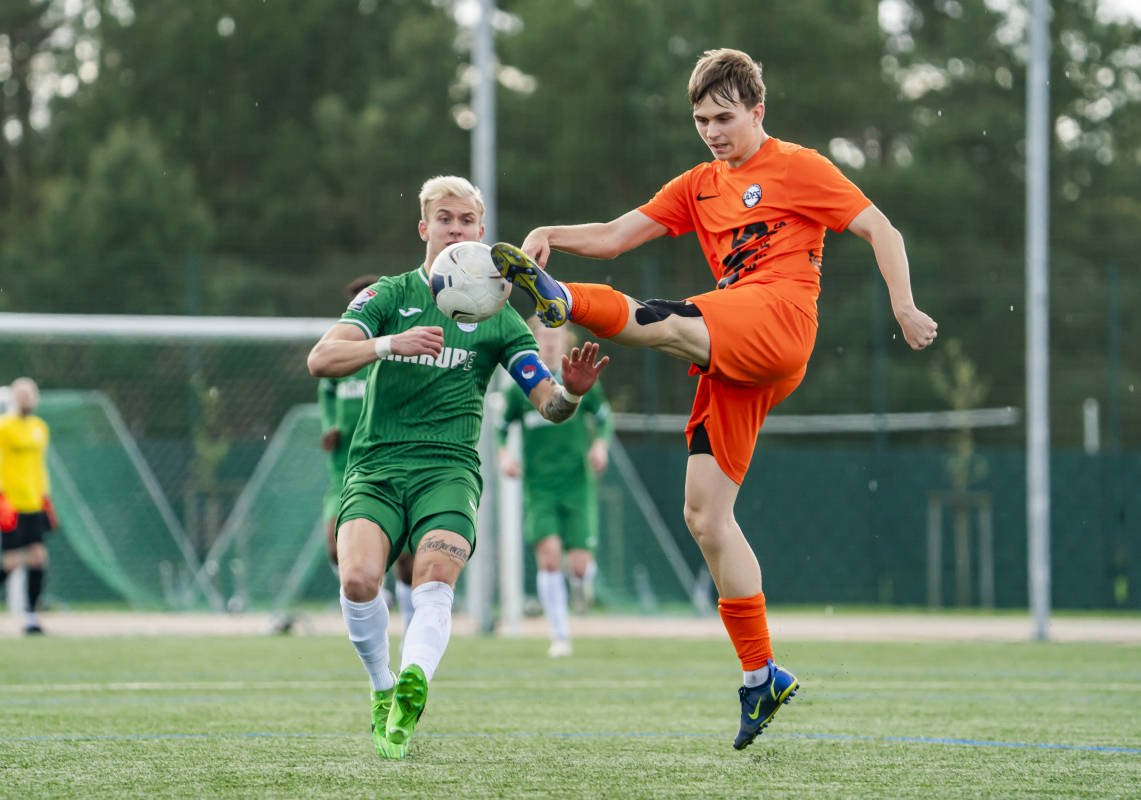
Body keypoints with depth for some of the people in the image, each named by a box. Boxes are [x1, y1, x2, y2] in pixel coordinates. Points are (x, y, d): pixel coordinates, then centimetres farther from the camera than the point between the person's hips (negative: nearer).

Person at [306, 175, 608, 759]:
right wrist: (390, 344, -24)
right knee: (359, 578, -24)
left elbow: (550, 404, 5)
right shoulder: (388, 295, 10)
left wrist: (571, 392, -20)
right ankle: (383, 690, -2)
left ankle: (412, 685, -45)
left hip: (448, 471, 0)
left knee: (434, 580, -28)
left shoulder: (496, 317, 13)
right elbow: (321, 359, -6)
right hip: (376, 467, 0)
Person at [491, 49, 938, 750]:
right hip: (733, 362, 7)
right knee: (706, 515, 0)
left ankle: (562, 300, -61)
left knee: (665, 324, -33)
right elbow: (616, 236, 18)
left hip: (780, 319, -7)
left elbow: (881, 230, 5)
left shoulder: (798, 167, 8)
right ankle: (761, 675, 3)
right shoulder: (700, 186, 25)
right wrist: (554, 235, -1)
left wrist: (904, 309, -6)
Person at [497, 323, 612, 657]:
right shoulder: (521, 388, 1)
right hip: (539, 488, 0)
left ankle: (583, 580, 33)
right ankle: (560, 636, -4)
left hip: (577, 485, 0)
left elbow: (604, 417, 15)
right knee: (549, 557, -16)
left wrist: (600, 444, -4)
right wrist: (503, 454, -5)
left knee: (579, 564, -8)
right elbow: (501, 426, 13)